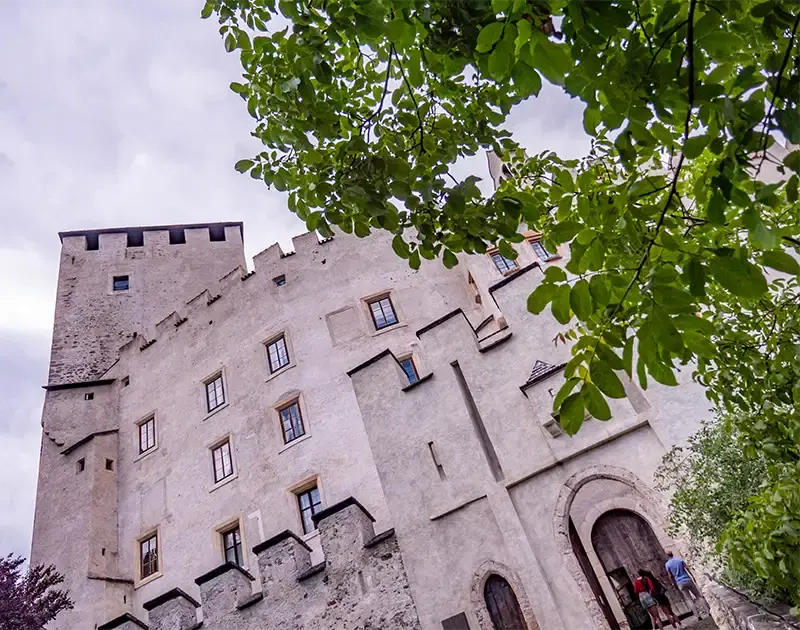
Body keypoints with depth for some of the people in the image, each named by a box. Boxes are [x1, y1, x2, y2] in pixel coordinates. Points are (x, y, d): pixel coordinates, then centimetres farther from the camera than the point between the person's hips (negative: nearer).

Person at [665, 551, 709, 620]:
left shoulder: (667, 564, 2)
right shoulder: (680, 559, 5)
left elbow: (670, 576, 0)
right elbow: (687, 569, 0)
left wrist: (675, 585, 9)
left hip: (680, 583, -1)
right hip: (688, 580, 1)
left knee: (688, 599, 2)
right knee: (699, 596, 10)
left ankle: (698, 615, -8)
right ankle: (708, 612, 4)